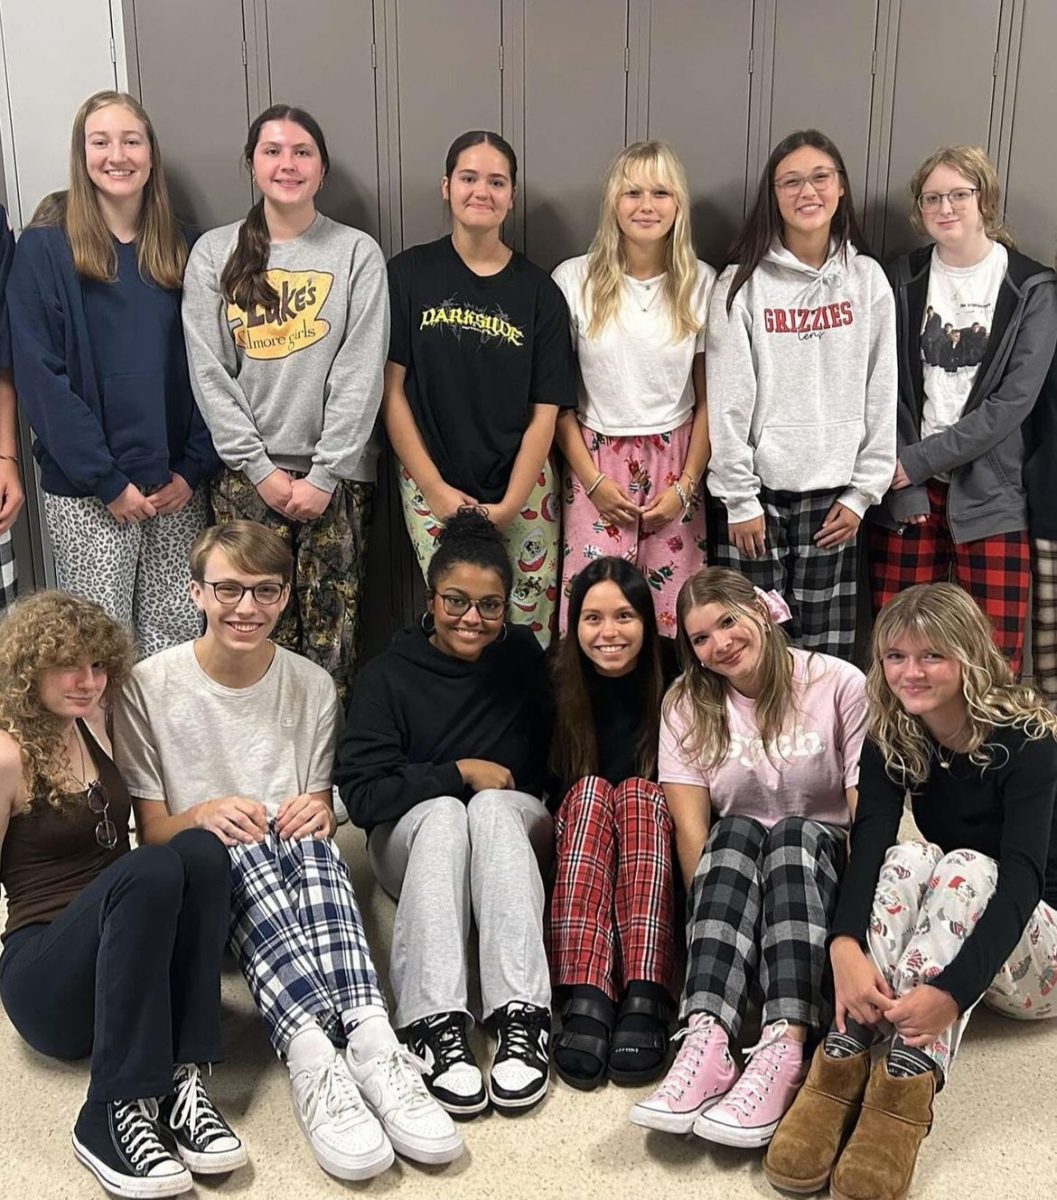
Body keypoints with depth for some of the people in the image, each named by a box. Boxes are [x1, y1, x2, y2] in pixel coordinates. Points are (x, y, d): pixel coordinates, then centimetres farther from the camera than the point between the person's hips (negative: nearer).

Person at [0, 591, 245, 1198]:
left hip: (126, 960, 6)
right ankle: (117, 1113, -33)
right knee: (153, 870, -35)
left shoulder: (93, 727, 10)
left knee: (200, 850, -25)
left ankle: (181, 1080, -29)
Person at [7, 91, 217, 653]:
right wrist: (107, 481, -12)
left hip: (177, 487, 4)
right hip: (87, 496, -3)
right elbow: (40, 375, -8)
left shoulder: (178, 247, 9)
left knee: (180, 641, 7)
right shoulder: (45, 247, -3)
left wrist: (193, 467, -3)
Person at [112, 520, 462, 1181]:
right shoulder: (150, 687, -1)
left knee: (312, 845, -35)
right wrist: (202, 815, -23)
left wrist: (319, 813, -14)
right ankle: (315, 1056, -55)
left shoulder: (313, 686, 7)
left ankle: (372, 1039, -53)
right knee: (244, 849, -38)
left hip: (292, 869, 2)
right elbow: (150, 831, 0)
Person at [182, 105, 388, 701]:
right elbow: (209, 372, 2)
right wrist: (260, 469, -6)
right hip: (246, 476, 1)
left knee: (332, 639, 0)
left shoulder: (358, 254, 1)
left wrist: (324, 475, -9)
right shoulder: (215, 253, 6)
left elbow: (361, 374, -4)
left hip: (336, 475, -1)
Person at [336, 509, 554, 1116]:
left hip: (514, 823, 1)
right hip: (414, 834, 0)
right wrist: (460, 773, -14)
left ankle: (522, 1016, -46)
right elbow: (362, 793, -11)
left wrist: (500, 787, -6)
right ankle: (436, 1022, -47)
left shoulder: (524, 657, 3)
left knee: (492, 808, -35)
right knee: (444, 812, -36)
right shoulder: (388, 676, -1)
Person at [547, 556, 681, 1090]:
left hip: (658, 836, 0)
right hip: (575, 841, 1)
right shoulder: (559, 682, -2)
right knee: (591, 790, -31)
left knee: (639, 794, -32)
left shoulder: (673, 674, -4)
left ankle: (644, 1000, -47)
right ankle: (586, 998, -47)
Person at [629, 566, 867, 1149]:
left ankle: (784, 1048, -47)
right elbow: (692, 829, -9)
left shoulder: (839, 685, -4)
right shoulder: (687, 702, 2)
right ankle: (707, 1039, -47)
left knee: (793, 832, -32)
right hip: (733, 882, 1)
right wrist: (719, 923, -24)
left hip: (821, 870, -1)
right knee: (734, 830, -30)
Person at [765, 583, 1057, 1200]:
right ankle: (843, 1060, -43)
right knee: (911, 856, -28)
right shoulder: (891, 741, -6)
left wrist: (950, 991, -46)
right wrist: (845, 947, -43)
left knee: (968, 868, -33)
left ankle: (907, 1077, -49)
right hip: (935, 934, 3)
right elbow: (868, 844, -22)